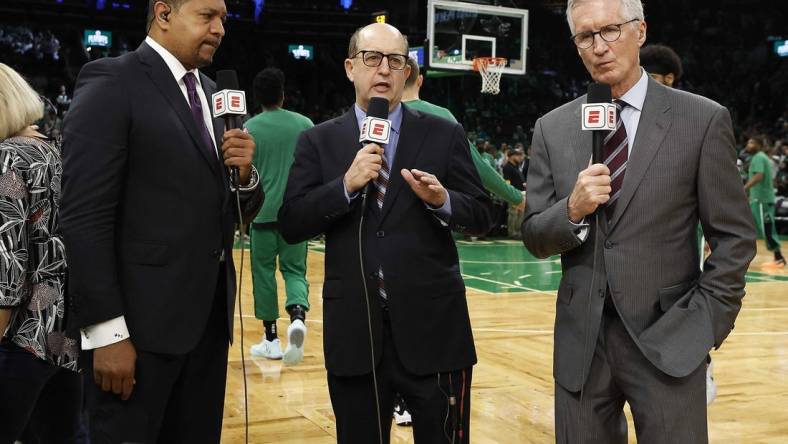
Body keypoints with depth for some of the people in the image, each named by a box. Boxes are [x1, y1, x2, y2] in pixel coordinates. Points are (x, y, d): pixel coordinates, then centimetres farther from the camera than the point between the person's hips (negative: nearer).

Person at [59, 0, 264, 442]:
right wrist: (107, 330, -18)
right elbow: (85, 217, -15)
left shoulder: (211, 94, 14)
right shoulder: (112, 82, -8)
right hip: (142, 323, -7)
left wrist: (245, 174, -6)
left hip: (208, 317, 7)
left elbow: (238, 211, 16)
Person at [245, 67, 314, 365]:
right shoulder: (304, 124, 3)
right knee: (295, 269, 9)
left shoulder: (250, 128, -1)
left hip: (264, 212, -1)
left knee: (264, 272, 9)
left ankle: (271, 340, 13)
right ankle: (298, 316, -20)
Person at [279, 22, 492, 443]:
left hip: (432, 326, 0)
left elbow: (480, 217, 3)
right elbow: (290, 226, -2)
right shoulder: (318, 141, 5)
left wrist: (442, 201, -17)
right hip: (354, 329, 1)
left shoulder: (444, 135, 4)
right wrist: (346, 186, -15)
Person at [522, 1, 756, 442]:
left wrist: (702, 326, -8)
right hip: (580, 341, 3)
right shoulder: (553, 128, 4)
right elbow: (534, 238, 5)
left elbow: (734, 238, -1)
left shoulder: (703, 120, -3)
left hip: (668, 340, -2)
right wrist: (572, 210, -15)